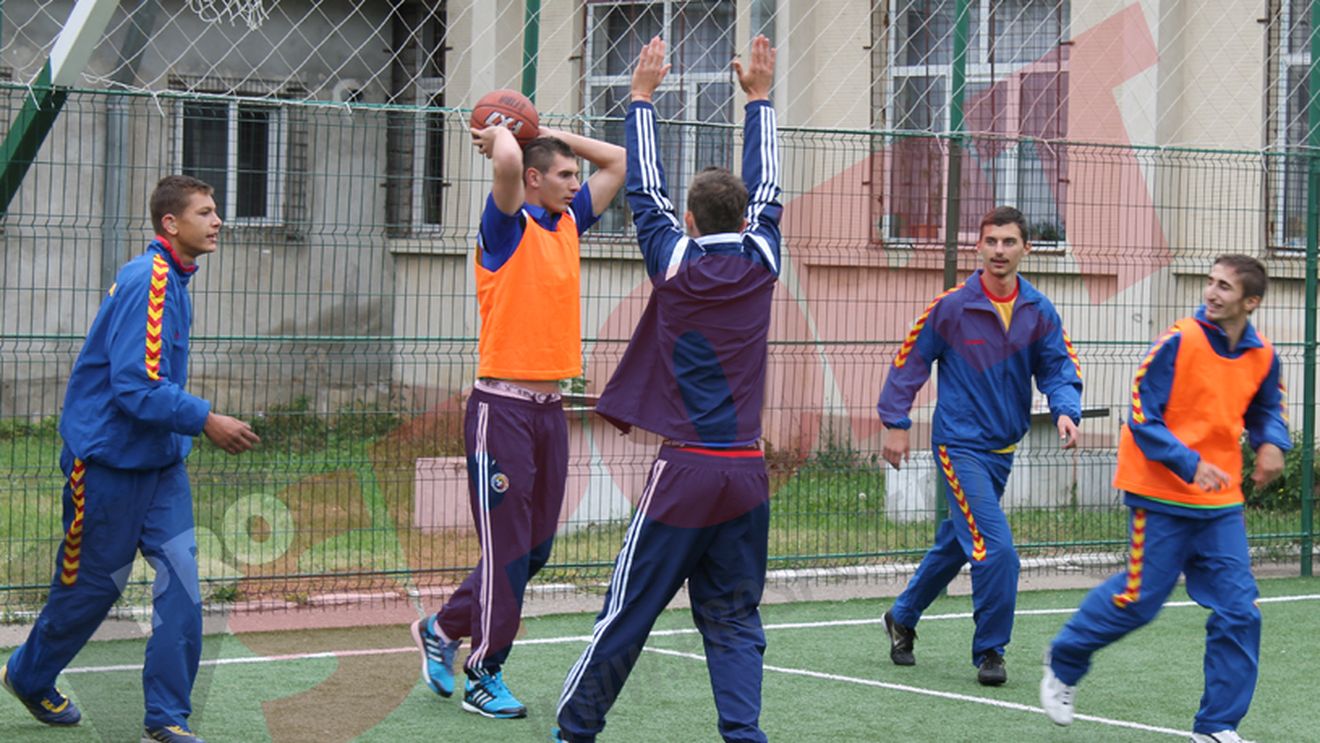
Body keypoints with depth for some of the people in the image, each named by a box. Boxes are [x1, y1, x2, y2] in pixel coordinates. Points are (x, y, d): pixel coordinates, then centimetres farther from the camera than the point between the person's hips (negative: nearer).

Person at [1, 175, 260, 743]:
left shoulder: (173, 280, 9)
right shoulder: (147, 282, -21)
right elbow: (134, 387, -26)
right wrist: (204, 420, -27)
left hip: (160, 460, 8)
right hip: (111, 461, -8)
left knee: (181, 579, -2)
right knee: (93, 584, 7)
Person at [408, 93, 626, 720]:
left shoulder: (567, 222, 13)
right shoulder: (508, 227, -8)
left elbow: (618, 161, 21)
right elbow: (508, 162, -27)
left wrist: (547, 133, 15)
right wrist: (500, 135, -6)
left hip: (549, 407, 8)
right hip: (502, 405, -8)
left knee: (535, 548, 10)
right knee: (507, 547, -5)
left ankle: (443, 630, 27)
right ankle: (484, 677, 5)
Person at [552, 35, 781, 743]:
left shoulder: (677, 263, -4)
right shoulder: (760, 264, 3)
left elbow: (644, 189, 8)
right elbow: (765, 192, 19)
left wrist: (643, 97, 17)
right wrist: (759, 99, 28)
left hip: (686, 469, -3)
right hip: (747, 472, 3)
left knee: (628, 612, 4)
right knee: (734, 619, 8)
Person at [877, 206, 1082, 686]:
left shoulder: (1039, 312, 1)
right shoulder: (951, 307, -10)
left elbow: (1059, 367, 2)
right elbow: (909, 360, -2)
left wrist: (1065, 411, -18)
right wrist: (896, 424, -4)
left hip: (1002, 448, 6)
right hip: (959, 444, -6)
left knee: (955, 544, 19)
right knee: (996, 549, -16)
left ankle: (902, 618, 40)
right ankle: (989, 652, -1)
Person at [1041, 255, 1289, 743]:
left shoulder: (1262, 357, 2)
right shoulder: (1179, 341, -14)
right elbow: (1142, 418, -14)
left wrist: (1272, 443, -2)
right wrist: (1190, 464, -24)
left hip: (1221, 504, 5)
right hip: (1163, 497, -5)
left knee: (1239, 612, -1)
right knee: (1139, 600, 0)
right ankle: (1062, 665, 27)